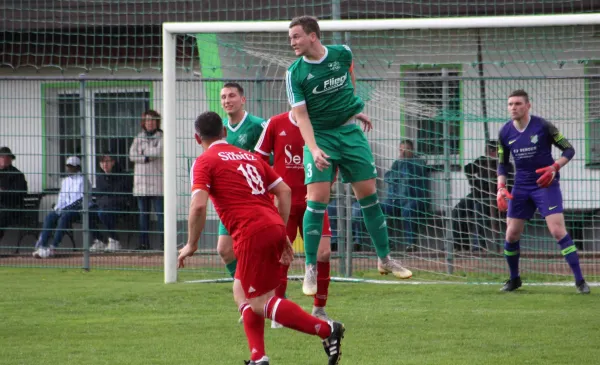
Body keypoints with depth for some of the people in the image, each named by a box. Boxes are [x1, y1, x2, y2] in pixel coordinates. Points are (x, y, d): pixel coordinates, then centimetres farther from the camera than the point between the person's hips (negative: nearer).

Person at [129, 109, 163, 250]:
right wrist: (147, 157, -11)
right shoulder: (139, 138, 15)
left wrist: (144, 151, -5)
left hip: (157, 181, -4)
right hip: (141, 182, 4)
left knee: (160, 213, -9)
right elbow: (132, 155, 3)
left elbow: (159, 151, -13)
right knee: (143, 214, 6)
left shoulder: (162, 137, 3)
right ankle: (144, 242, 9)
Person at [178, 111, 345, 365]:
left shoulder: (204, 162, 2)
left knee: (261, 304, -2)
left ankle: (326, 329, -11)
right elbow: (284, 191, 19)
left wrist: (191, 245, 0)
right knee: (242, 291, 21)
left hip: (252, 234, -8)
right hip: (274, 227, 8)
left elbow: (198, 205, -12)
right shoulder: (249, 156, 23)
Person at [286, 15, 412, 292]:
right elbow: (301, 115, -14)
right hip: (320, 137, -3)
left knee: (368, 194, 3)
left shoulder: (342, 54, -3)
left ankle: (385, 259, 16)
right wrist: (313, 149, -26)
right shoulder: (295, 73, -10)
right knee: (317, 199, -14)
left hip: (350, 131, 3)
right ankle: (310, 269, -6)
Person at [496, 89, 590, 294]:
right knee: (511, 235, 2)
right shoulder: (505, 133, 1)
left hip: (546, 185, -4)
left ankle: (580, 281, -12)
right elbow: (502, 163, 12)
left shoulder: (543, 127, -12)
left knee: (558, 231, -16)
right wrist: (501, 188, -3)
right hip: (521, 187, 4)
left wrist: (554, 168, -22)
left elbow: (569, 150, -5)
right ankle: (514, 279, 25)